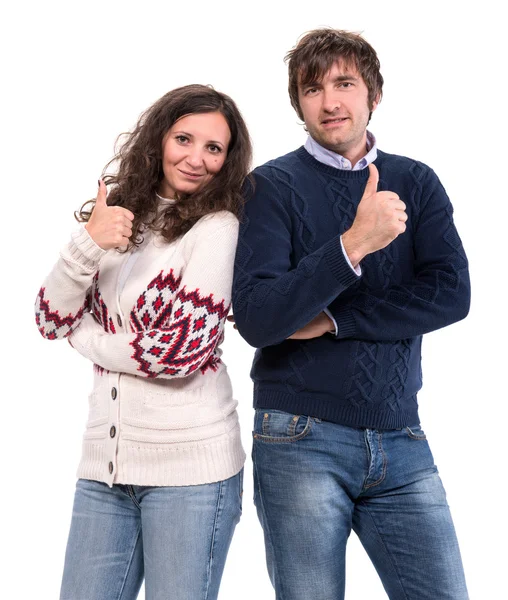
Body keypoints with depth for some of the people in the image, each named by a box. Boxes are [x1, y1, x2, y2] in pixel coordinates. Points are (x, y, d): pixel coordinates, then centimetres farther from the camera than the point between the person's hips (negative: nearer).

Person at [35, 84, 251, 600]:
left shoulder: (217, 227, -7)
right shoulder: (120, 215, 9)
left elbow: (183, 350, -15)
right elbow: (51, 321, 2)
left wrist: (84, 336, -2)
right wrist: (88, 244, -14)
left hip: (189, 465, -5)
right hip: (105, 461, 5)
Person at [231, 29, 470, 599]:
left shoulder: (416, 183, 8)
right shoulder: (274, 185, -1)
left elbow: (451, 293, -5)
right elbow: (256, 318, -13)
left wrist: (330, 322, -12)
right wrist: (353, 243, -24)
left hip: (401, 443, 3)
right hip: (301, 441, -3)